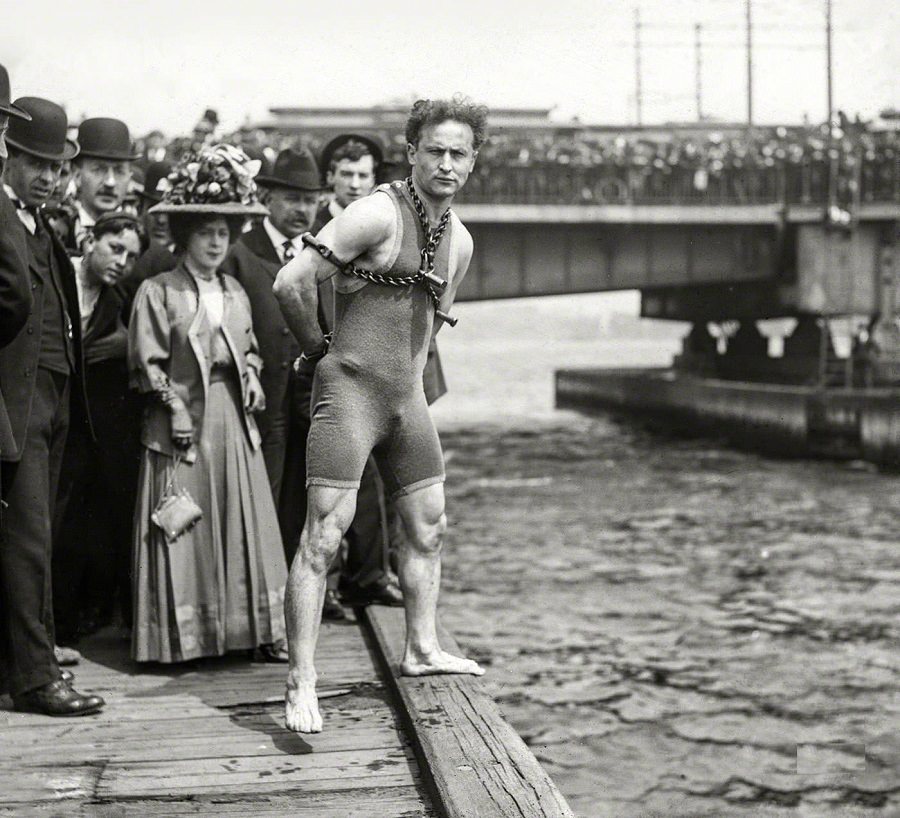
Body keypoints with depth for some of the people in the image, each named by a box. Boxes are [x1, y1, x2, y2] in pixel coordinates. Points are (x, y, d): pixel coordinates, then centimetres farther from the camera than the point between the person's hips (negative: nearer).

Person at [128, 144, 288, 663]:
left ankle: (258, 628, 12)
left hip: (233, 420, 5)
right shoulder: (158, 292, -4)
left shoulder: (235, 291, 13)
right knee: (185, 529, -1)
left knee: (244, 523, 6)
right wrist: (173, 404, -14)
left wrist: (251, 376, 3)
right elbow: (147, 362, -7)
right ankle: (182, 635, 7)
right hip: (182, 421, -5)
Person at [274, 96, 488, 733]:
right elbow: (291, 283, -18)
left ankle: (423, 649, 31)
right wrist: (319, 349, -6)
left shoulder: (460, 241, 10)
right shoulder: (378, 215, -15)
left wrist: (409, 371, 18)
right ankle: (302, 682, -7)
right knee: (324, 534, -9)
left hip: (407, 395, 8)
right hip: (350, 390, -8)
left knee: (428, 527, 15)